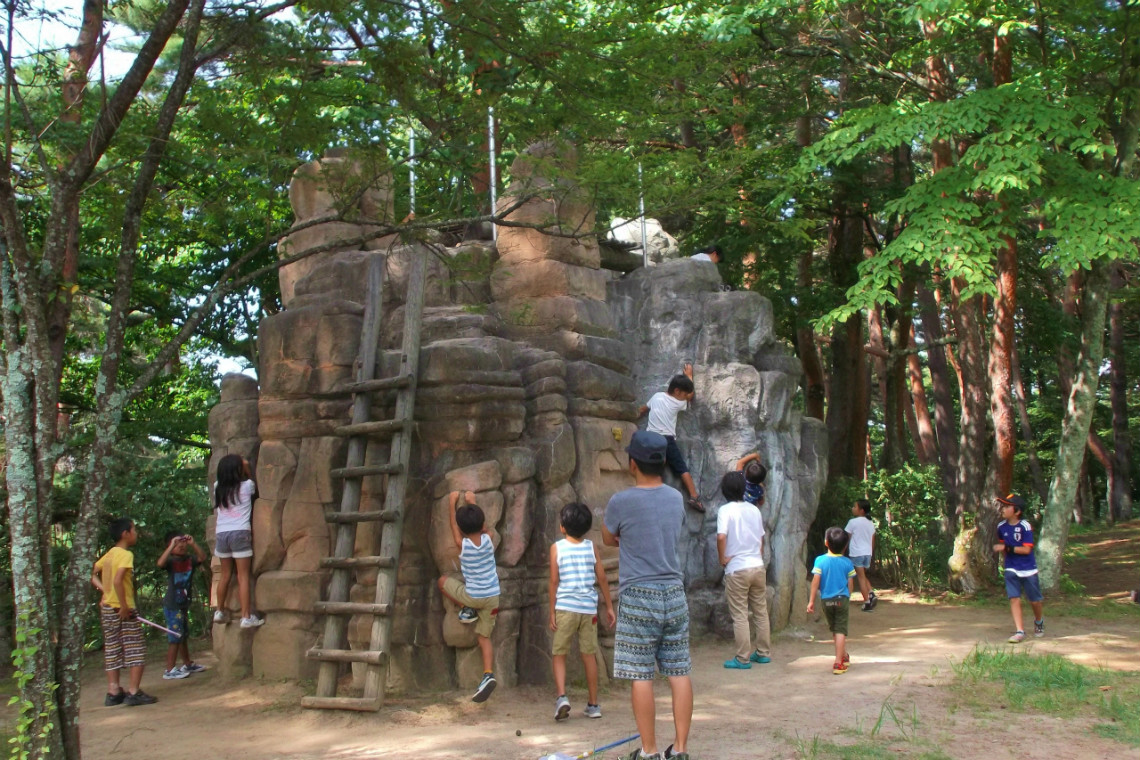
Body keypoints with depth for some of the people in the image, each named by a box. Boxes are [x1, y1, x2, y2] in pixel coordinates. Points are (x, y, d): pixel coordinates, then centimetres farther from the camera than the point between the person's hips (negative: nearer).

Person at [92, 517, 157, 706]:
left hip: (107, 608, 8)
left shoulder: (109, 554, 11)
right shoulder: (126, 555, -13)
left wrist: (104, 590, 8)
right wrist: (124, 606, -21)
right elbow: (118, 580, -25)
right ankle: (134, 692, -4)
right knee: (136, 651, -1)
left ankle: (113, 692, 14)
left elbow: (92, 575, 14)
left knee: (113, 651, 11)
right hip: (122, 609, -8)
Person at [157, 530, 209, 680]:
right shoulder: (171, 561, -12)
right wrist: (172, 546, -34)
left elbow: (202, 557, -8)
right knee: (175, 638, -6)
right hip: (172, 605, -7)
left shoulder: (189, 560, 5)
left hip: (183, 604, 7)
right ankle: (169, 670, 0)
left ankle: (188, 664, 33)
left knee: (184, 636, 20)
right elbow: (160, 563, -32)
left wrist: (193, 544, -17)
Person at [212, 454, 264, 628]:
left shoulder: (217, 487, 7)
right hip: (240, 533, -4)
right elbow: (256, 489, 20)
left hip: (221, 533, 4)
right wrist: (247, 470, 22)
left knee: (225, 574, 16)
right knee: (243, 576, -3)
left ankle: (220, 611, 24)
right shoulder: (247, 485, -2)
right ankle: (246, 616, -5)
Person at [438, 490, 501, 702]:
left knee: (443, 581, 20)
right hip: (492, 597, 4)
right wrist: (472, 502, 25)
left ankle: (466, 610, 9)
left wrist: (452, 502, 18)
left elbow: (454, 523, 5)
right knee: (484, 637, 10)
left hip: (472, 596, -4)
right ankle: (488, 675, -10)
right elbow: (481, 526, 16)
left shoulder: (462, 544, -12)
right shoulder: (488, 539, -6)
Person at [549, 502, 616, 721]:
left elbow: (554, 581, -4)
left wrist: (552, 611, 1)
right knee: (589, 655, 10)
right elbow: (602, 578, 4)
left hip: (565, 607, -2)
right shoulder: (591, 546, 3)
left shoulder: (557, 547, -2)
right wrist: (609, 606, 12)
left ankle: (562, 697, -12)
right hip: (588, 608, 2)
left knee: (559, 655, 6)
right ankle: (593, 704, 15)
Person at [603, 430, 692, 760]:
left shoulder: (621, 502, -10)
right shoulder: (676, 498, 5)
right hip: (674, 594, 5)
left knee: (641, 676, 1)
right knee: (679, 673, 7)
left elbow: (608, 539, 8)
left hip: (639, 597, -5)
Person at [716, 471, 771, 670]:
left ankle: (743, 659, 4)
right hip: (758, 566, 5)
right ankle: (763, 652, 23)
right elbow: (761, 538, 13)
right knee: (761, 612, 15)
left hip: (737, 570, -5)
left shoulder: (726, 510, -10)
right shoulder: (754, 509, 7)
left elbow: (721, 536, -23)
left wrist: (722, 559, -10)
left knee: (740, 616, 1)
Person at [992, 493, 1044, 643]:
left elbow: (1027, 549, -20)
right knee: (1014, 598, -7)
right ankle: (1019, 631, -6)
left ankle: (1039, 621, 40)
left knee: (1035, 600, 10)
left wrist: (1007, 548, -24)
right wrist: (1001, 549, 0)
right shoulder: (1001, 527, 0)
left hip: (1028, 569, -4)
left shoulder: (1025, 527, -17)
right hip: (1011, 569, 4)